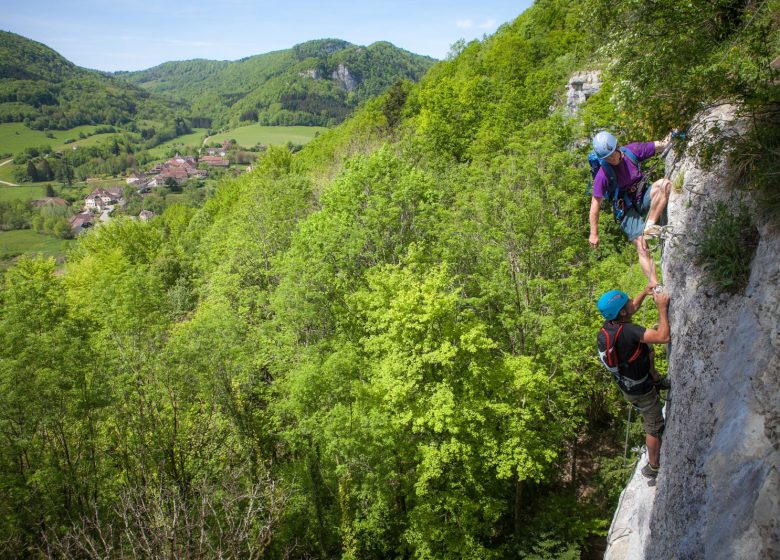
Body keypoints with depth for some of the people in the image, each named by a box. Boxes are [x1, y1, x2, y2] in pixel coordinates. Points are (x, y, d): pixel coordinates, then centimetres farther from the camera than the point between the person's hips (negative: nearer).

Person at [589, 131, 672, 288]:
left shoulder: (632, 150, -10)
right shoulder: (603, 175, -21)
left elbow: (660, 146, 0)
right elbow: (595, 204, -16)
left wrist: (669, 139, -23)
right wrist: (594, 234, -15)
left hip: (642, 199, 5)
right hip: (626, 210, -5)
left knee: (664, 184, -26)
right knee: (642, 247, -20)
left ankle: (650, 226, -24)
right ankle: (655, 286, -20)